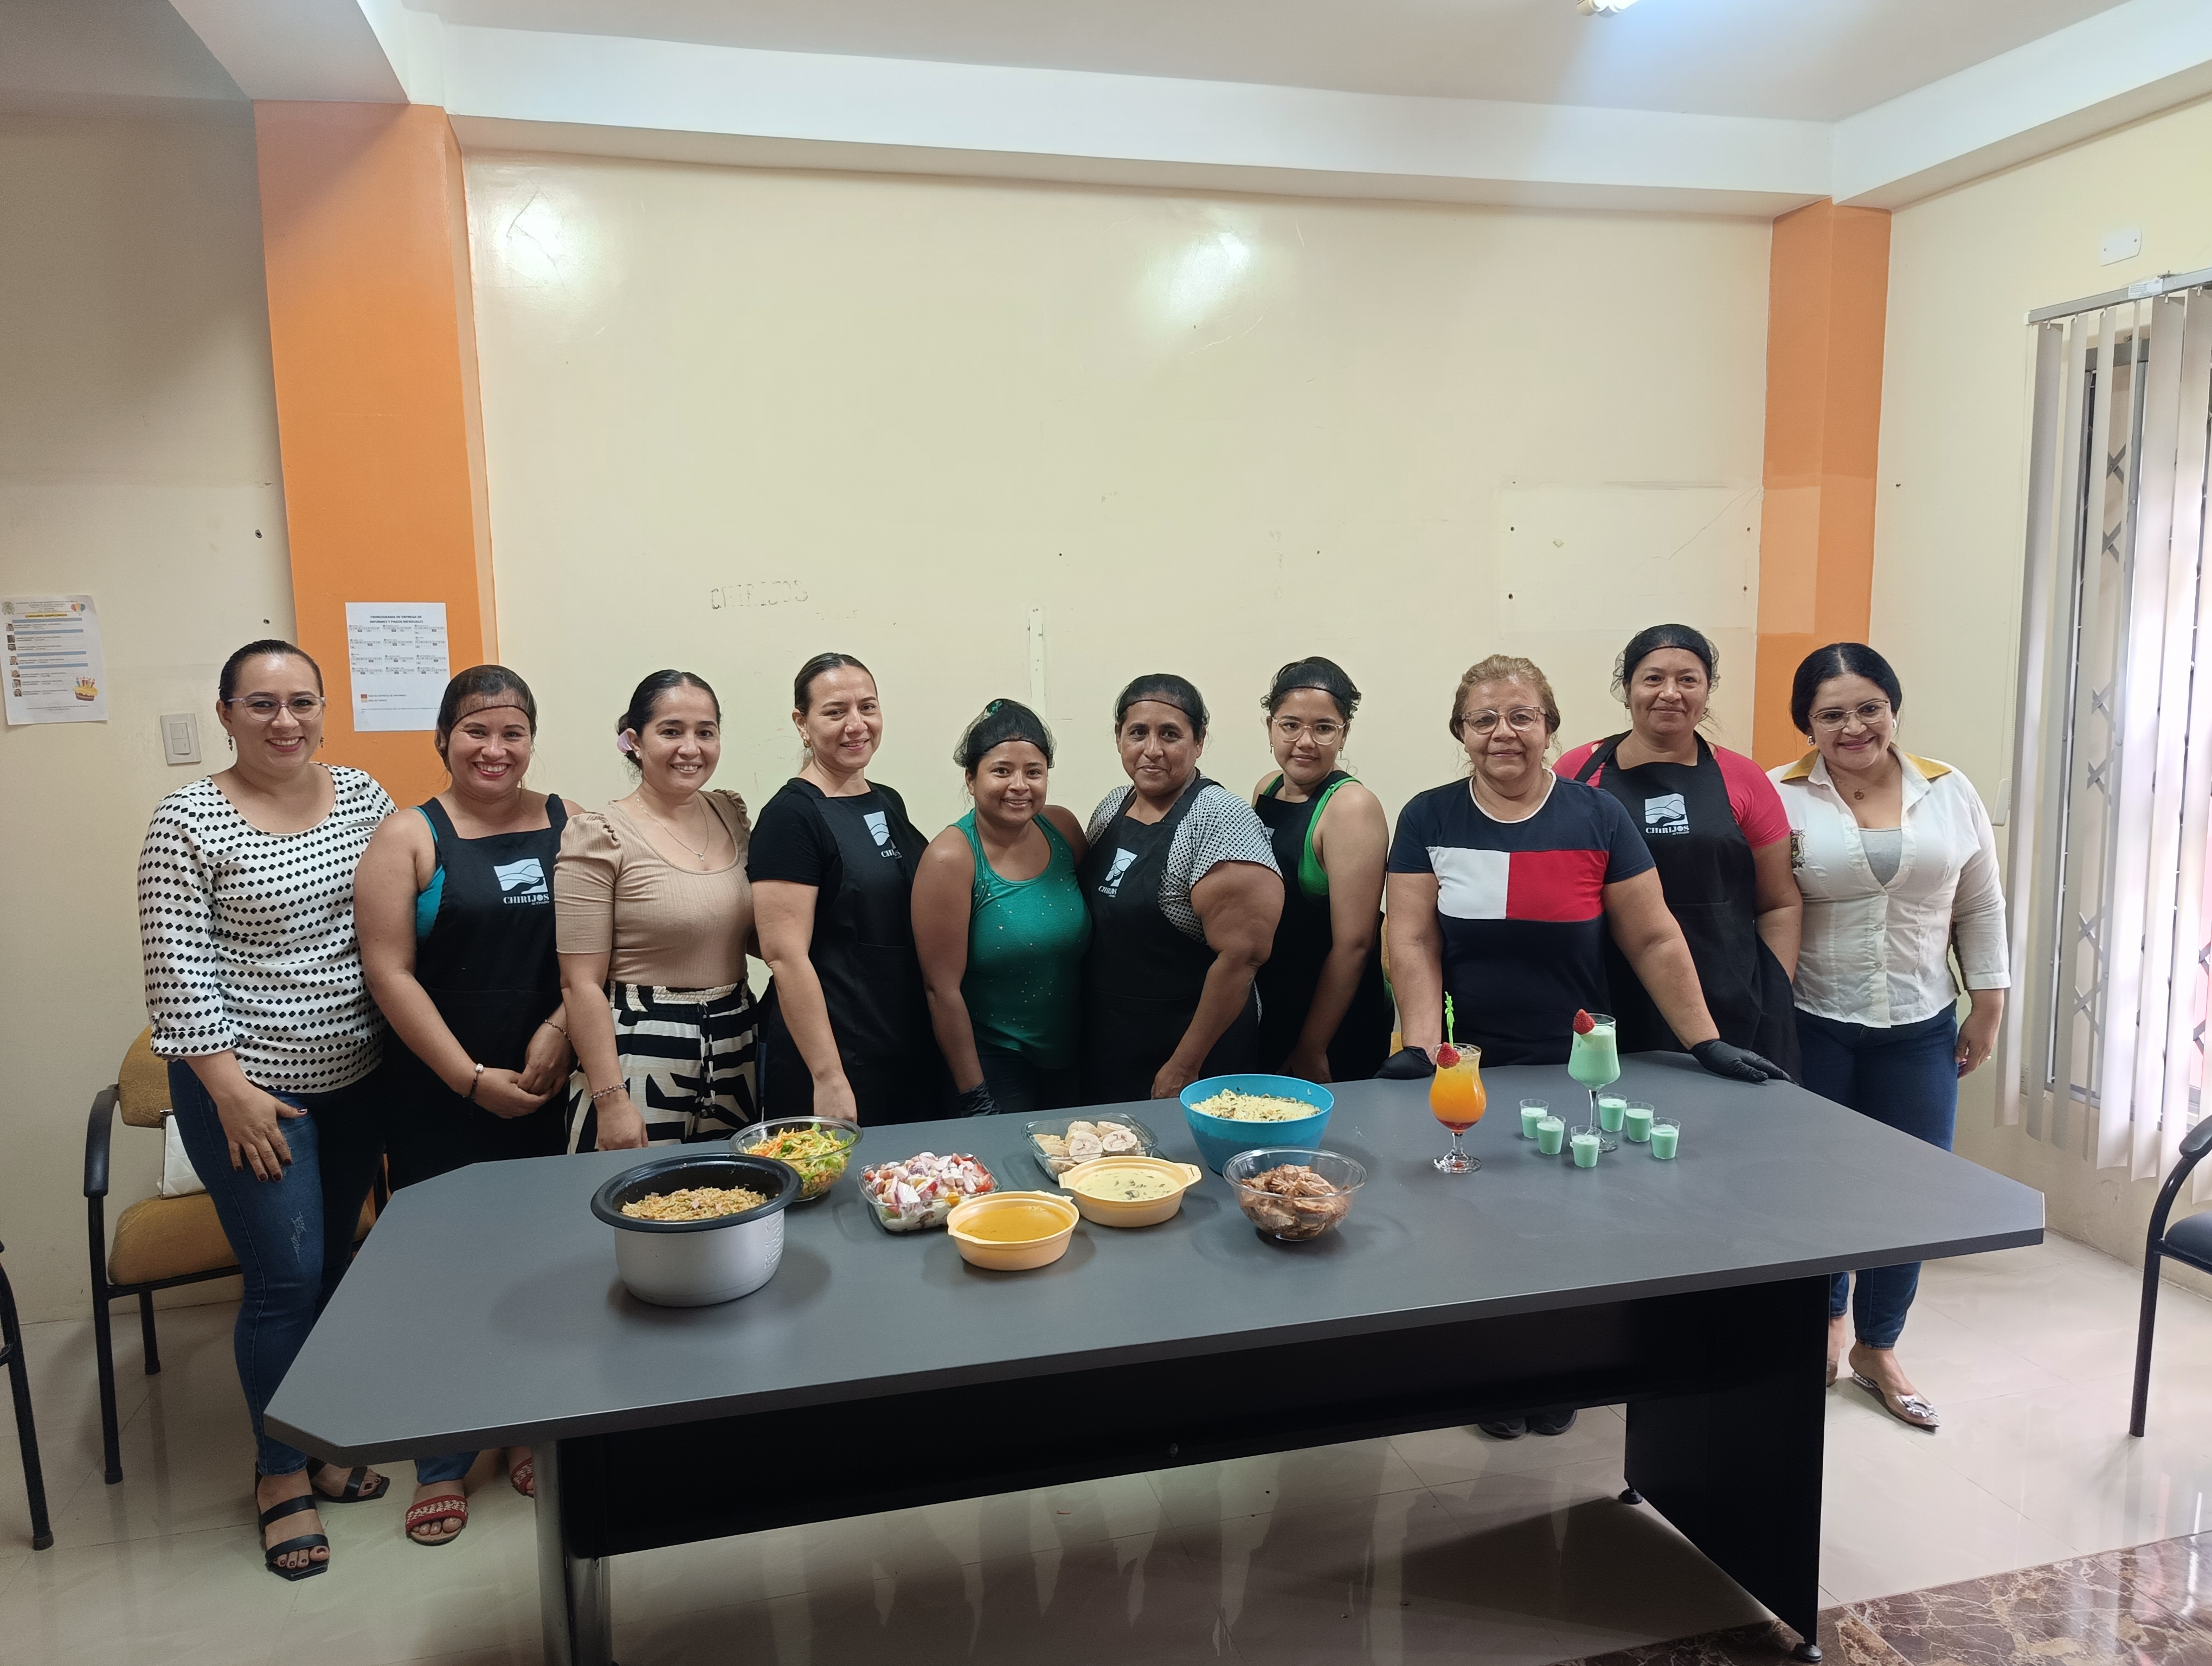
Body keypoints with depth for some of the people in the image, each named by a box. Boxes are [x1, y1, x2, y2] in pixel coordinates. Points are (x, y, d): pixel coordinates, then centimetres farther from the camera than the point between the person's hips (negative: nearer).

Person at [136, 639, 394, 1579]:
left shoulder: (362, 797, 3)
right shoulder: (191, 820, -10)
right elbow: (175, 968, -12)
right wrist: (230, 1088, -14)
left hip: (357, 1078, 5)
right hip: (251, 1088, -5)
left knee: (333, 1261, 15)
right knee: (286, 1277, 0)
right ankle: (281, 1474, 21)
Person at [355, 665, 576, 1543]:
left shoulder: (566, 823, 5)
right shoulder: (410, 836, -3)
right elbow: (389, 971, -8)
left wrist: (560, 1028, -13)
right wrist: (471, 1078, -11)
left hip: (549, 1087, 2)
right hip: (439, 1097, -2)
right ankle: (442, 1464, 23)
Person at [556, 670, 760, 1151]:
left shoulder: (731, 813, 6)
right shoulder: (601, 835, -11)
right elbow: (581, 984, -12)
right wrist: (611, 1101, -15)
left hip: (737, 1049, 6)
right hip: (642, 1056, -5)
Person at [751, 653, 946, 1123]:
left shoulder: (889, 803, 9)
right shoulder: (792, 816, -14)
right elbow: (785, 955, -19)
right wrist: (828, 1078, -21)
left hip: (915, 1052, 8)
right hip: (838, 1065, -7)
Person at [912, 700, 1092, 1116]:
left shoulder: (1063, 828, -3)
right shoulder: (952, 858, -19)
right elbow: (943, 989, -17)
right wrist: (975, 1095, -15)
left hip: (1070, 1059, 6)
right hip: (994, 1064, -5)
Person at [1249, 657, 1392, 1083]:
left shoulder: (1352, 807, -19)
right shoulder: (1267, 789, 3)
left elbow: (1353, 944, -20)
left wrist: (1312, 1051, -15)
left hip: (1336, 1033, -7)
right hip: (1264, 1016, 7)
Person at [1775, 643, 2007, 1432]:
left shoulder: (1951, 793, 2)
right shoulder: (1778, 798, -8)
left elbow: (1980, 908, 9)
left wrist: (1988, 1006, 7)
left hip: (1920, 1032, 3)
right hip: (1809, 1031, -2)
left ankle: (1878, 1351, 27)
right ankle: (1827, 1318, 35)